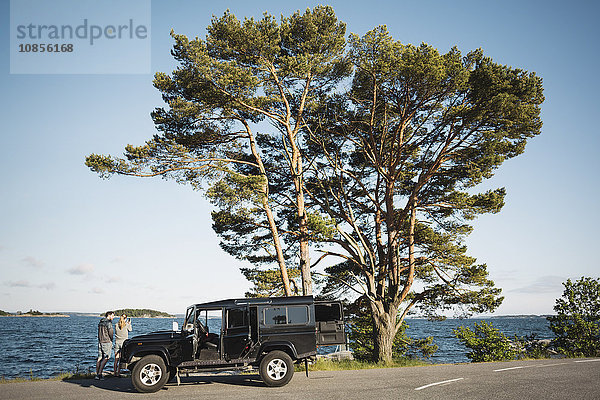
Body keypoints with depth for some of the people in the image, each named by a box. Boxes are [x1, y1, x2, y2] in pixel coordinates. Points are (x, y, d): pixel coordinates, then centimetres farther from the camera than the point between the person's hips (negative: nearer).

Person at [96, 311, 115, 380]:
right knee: (106, 358, -5)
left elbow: (99, 332, 15)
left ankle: (97, 374, 10)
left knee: (100, 358, 9)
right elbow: (111, 332, -14)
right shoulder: (108, 322, -12)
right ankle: (99, 374, -10)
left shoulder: (100, 322, 14)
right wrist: (111, 339, 2)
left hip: (100, 341, 8)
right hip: (107, 342, -8)